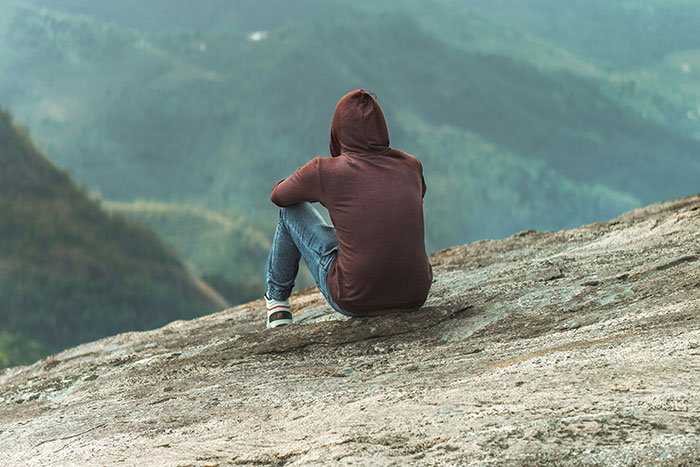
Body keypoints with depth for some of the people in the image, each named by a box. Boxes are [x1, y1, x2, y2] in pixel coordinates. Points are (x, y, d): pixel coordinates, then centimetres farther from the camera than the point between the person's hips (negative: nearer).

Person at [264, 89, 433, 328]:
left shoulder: (324, 171, -10)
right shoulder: (410, 166, 0)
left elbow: (278, 196, 12)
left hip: (355, 300, -3)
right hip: (415, 296, 3)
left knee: (291, 209, 17)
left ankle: (277, 296, 38)